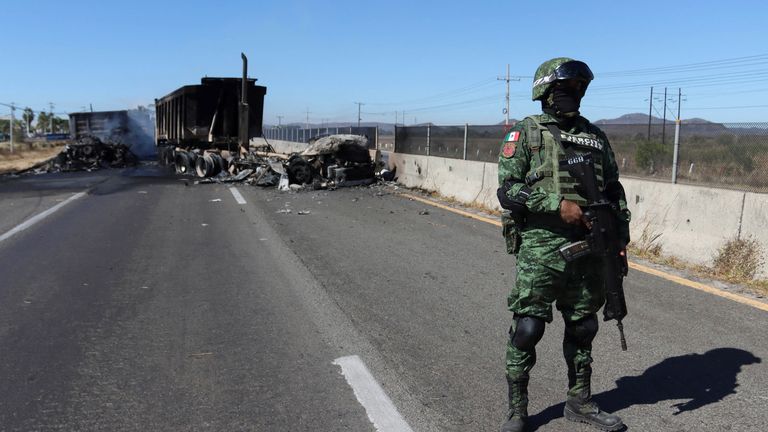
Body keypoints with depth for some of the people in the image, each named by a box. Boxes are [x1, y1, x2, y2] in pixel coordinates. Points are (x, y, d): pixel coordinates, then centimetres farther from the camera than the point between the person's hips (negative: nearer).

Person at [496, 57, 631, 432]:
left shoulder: (595, 135, 13)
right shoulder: (525, 132, -1)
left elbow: (614, 190, 17)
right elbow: (507, 190, -11)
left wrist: (620, 236, 6)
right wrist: (558, 203, -20)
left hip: (588, 249, 5)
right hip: (540, 249, -5)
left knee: (582, 328, 15)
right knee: (527, 329, -1)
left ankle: (579, 402, 33)